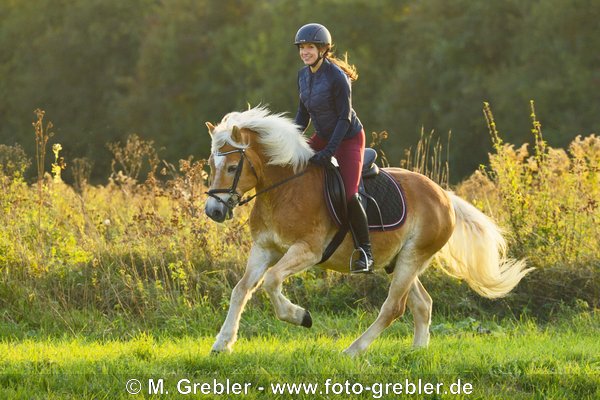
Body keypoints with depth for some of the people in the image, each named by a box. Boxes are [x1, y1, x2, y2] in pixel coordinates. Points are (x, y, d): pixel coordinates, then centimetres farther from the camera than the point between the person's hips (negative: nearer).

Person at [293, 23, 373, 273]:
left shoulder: (337, 77, -24)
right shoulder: (303, 75, -1)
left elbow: (345, 118, -21)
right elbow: (304, 112, 9)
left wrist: (329, 152, -25)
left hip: (348, 138, -8)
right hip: (323, 136, 8)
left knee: (349, 196, -19)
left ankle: (366, 253, -7)